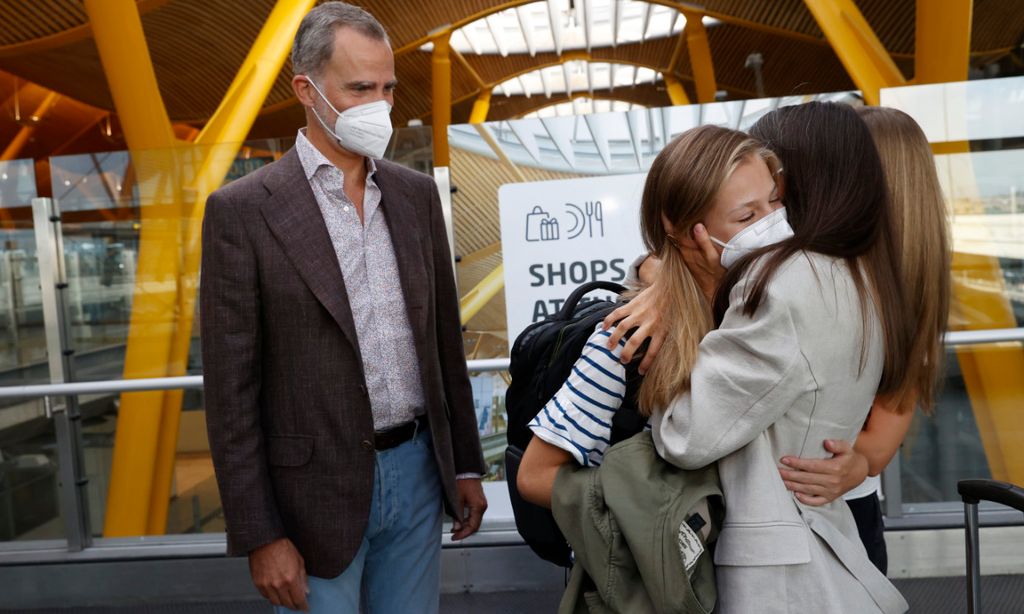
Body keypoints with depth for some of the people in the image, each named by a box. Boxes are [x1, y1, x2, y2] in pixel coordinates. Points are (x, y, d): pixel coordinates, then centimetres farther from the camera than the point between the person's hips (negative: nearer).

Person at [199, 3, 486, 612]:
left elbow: (445, 338, 9)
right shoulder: (242, 210, -10)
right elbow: (231, 390, -9)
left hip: (418, 470, 4)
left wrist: (465, 465, 10)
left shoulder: (418, 194, 4)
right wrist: (259, 536, -9)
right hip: (317, 490, -4)